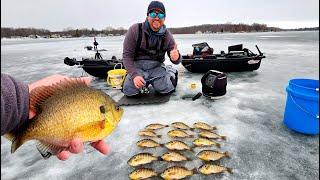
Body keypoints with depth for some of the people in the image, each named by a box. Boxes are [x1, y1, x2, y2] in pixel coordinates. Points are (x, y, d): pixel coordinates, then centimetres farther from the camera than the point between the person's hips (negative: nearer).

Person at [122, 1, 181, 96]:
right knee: (129, 91, -22)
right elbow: (127, 55, -9)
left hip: (156, 67, 1)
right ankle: (145, 81, 10)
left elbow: (176, 60, -2)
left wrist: (176, 57, -29)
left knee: (165, 89, -24)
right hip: (137, 67, 0)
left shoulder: (167, 35, -3)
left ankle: (170, 73, 11)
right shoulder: (135, 30, -10)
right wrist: (134, 75, -24)